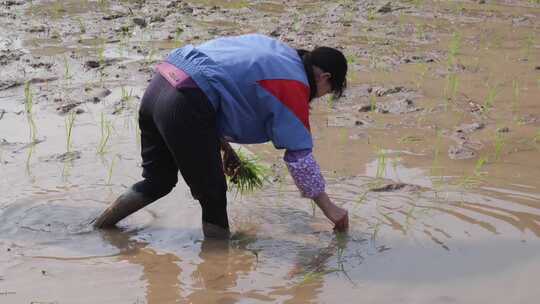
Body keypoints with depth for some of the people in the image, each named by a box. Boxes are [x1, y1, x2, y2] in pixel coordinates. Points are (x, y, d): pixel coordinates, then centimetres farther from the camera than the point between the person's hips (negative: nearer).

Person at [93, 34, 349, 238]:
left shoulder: (276, 51, 23)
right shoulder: (293, 86, -1)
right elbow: (300, 156, 0)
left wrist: (223, 145, 32)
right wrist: (329, 209, 9)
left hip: (160, 83, 9)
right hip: (186, 106, -9)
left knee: (157, 181, 24)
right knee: (213, 195, 7)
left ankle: (99, 228, 28)